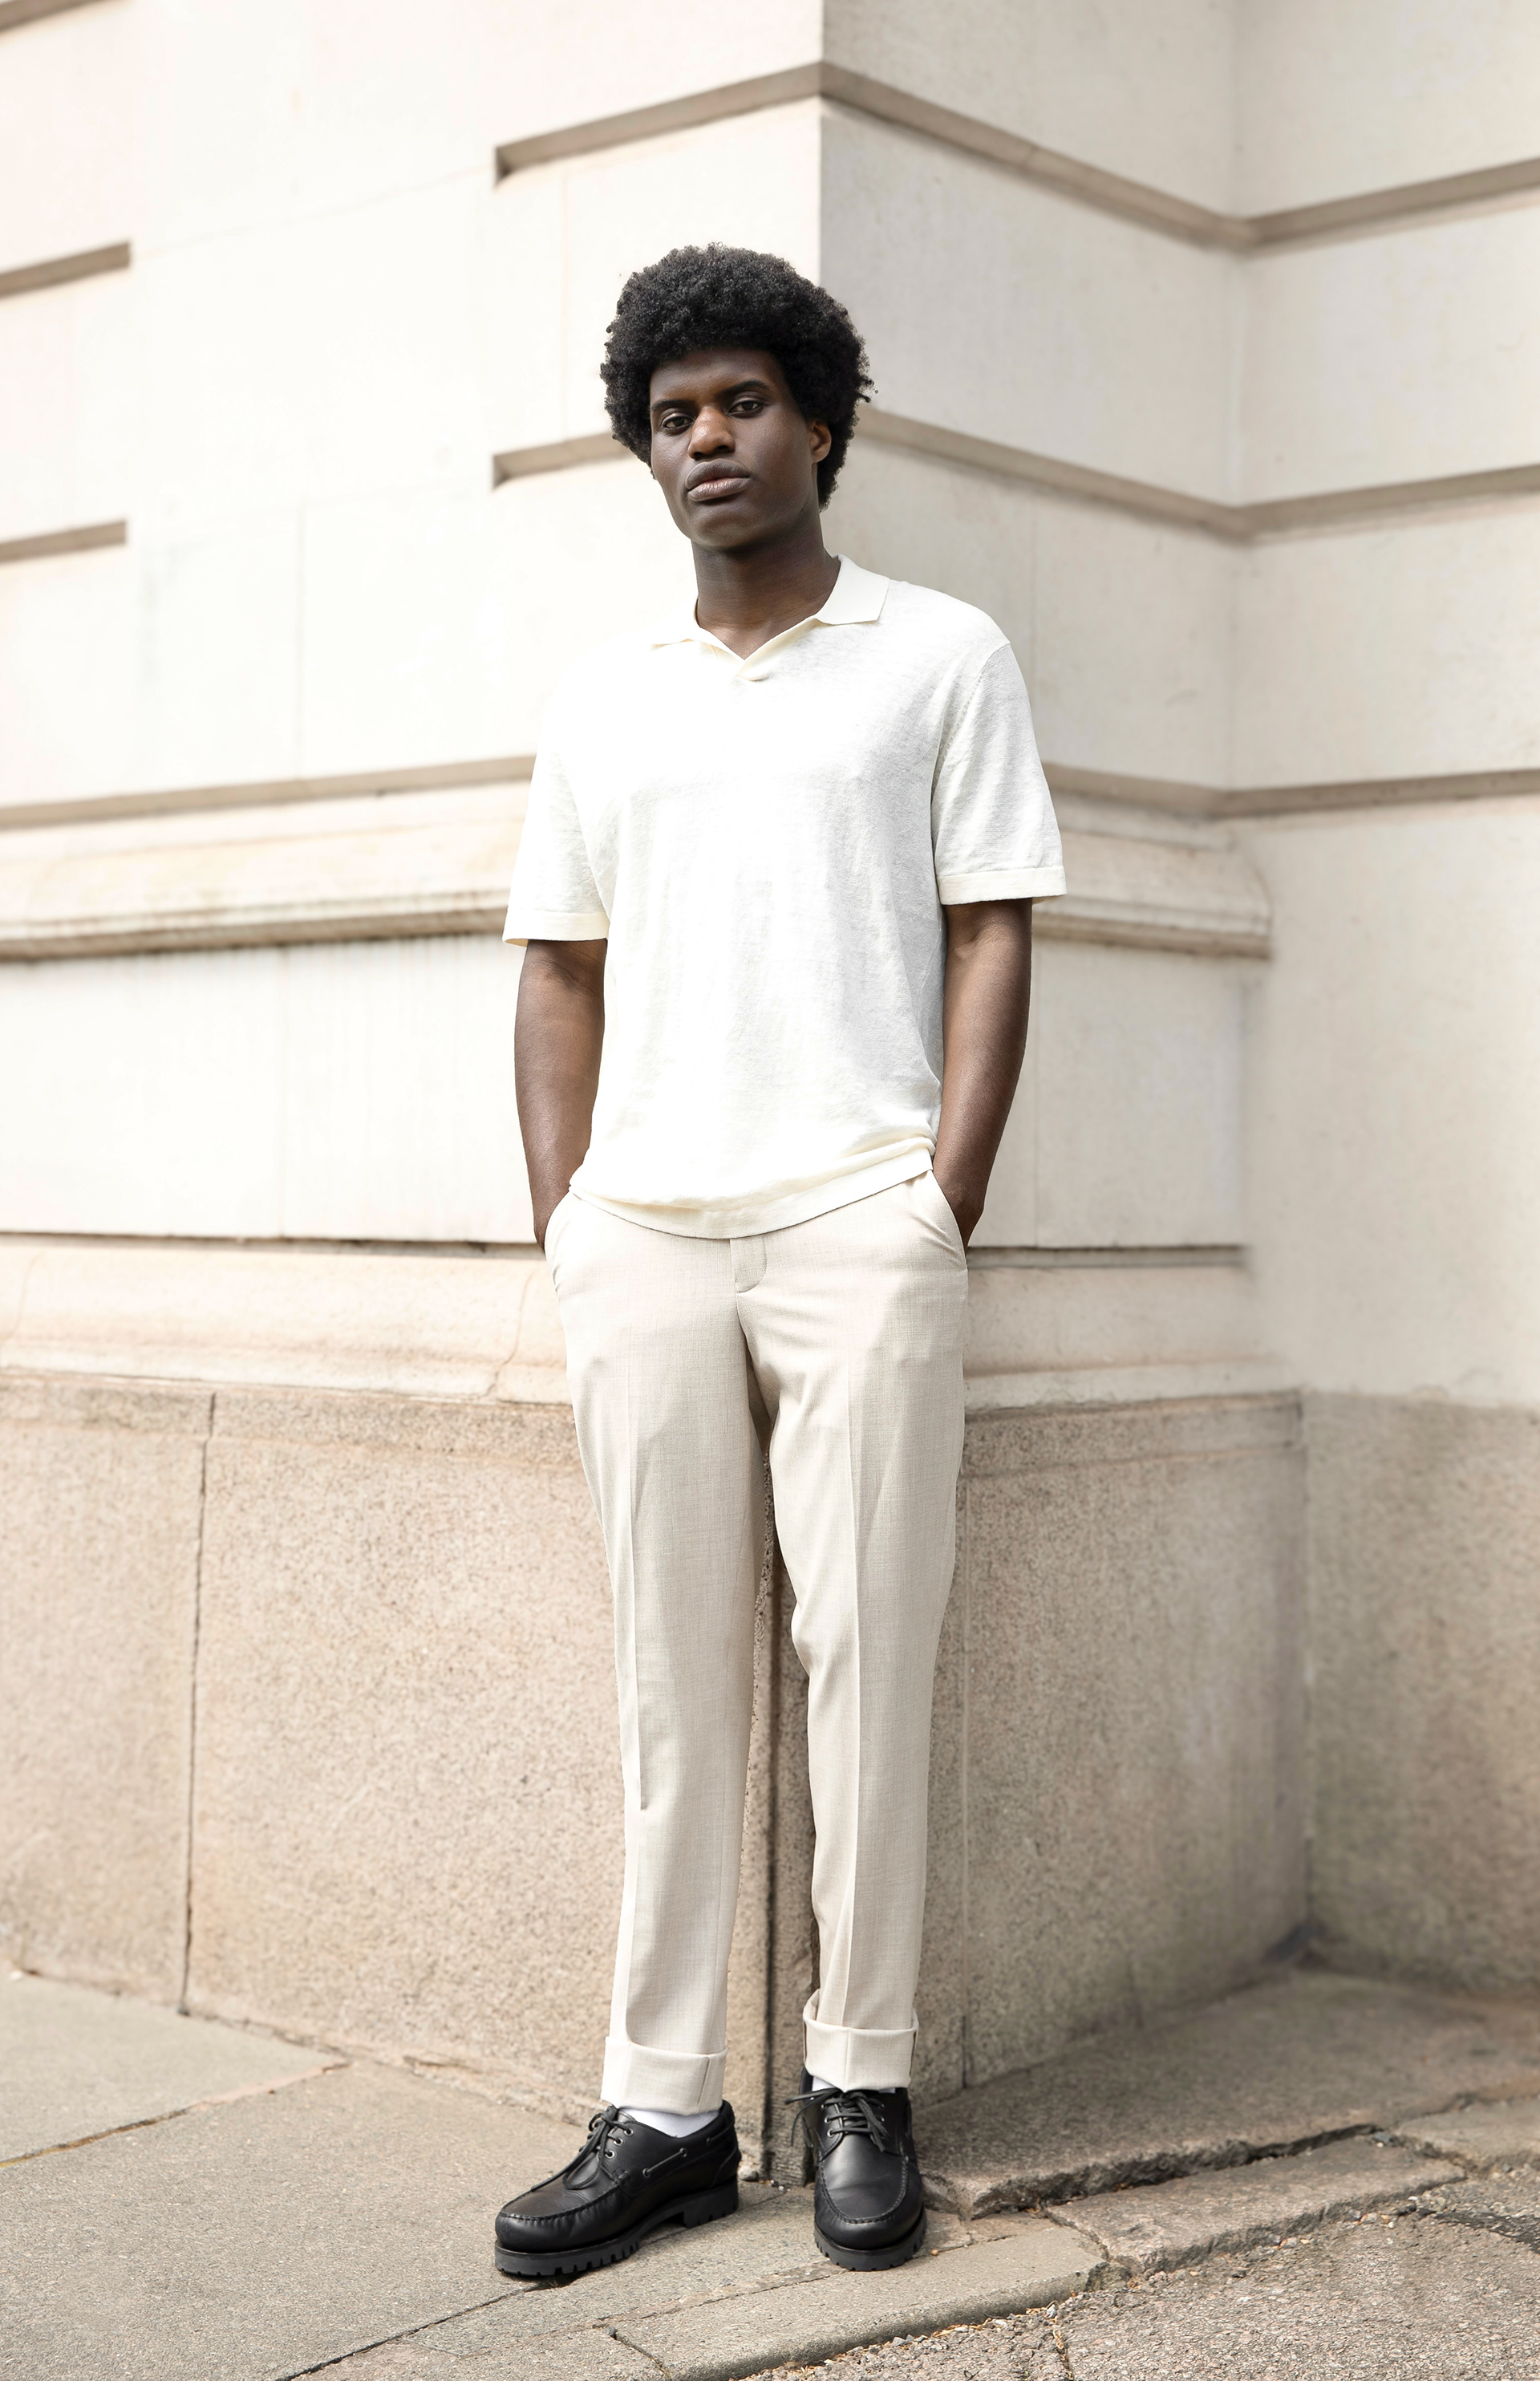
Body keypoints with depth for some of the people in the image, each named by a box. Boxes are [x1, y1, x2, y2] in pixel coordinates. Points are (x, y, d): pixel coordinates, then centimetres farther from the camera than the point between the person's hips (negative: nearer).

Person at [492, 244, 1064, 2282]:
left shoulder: (941, 657, 8)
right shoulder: (603, 701, 18)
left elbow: (990, 944, 2)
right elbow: (562, 974, 17)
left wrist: (941, 1220, -7)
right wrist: (563, 1227, 5)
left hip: (857, 1224, -3)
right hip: (643, 1238, 3)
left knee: (866, 1651, -2)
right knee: (672, 1672, 3)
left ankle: (863, 2088, 8)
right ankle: (664, 2109, 8)